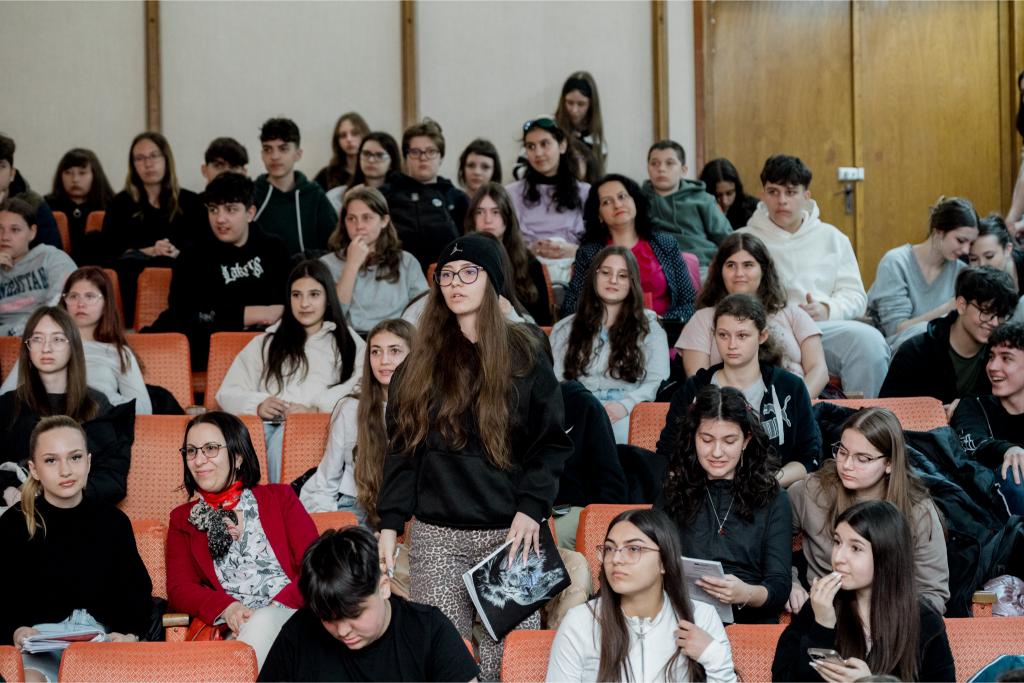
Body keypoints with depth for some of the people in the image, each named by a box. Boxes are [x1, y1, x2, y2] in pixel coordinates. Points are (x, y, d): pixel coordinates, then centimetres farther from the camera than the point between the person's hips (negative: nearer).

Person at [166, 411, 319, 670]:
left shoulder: (280, 497, 18)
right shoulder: (183, 518, 23)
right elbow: (178, 590, 8)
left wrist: (275, 607, -13)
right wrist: (226, 608, -13)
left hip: (290, 615, 0)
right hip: (229, 634, 0)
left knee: (262, 623, -36)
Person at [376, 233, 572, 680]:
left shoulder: (522, 355, 4)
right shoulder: (421, 361, 10)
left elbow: (552, 442, 4)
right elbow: (403, 447, 10)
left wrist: (531, 507, -10)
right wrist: (389, 524, 2)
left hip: (510, 533, -1)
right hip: (437, 538, 2)